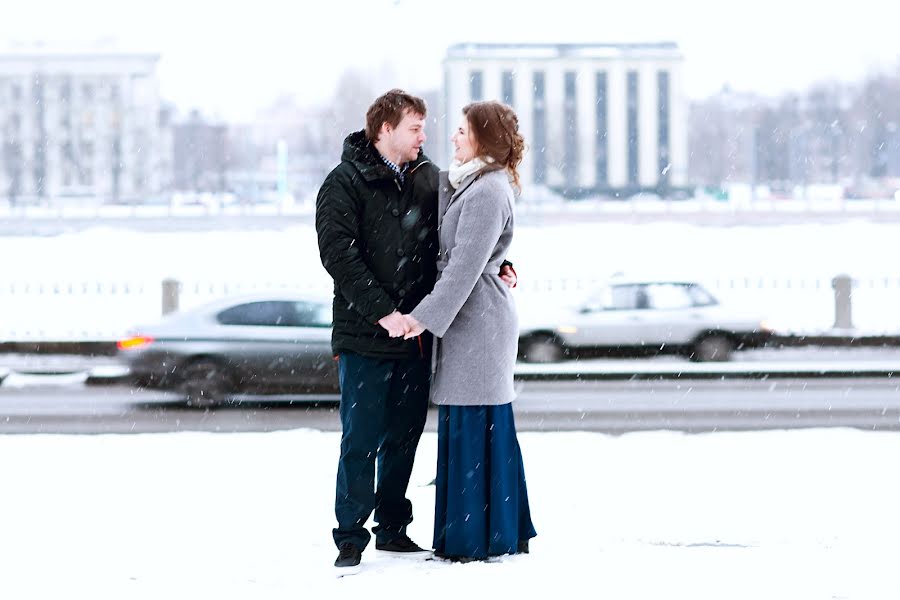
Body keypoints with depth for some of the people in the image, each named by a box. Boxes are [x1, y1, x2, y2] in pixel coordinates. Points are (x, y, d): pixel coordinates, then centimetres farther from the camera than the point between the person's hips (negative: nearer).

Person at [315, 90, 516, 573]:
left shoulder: (429, 179, 11)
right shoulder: (346, 183, -6)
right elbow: (338, 253, -14)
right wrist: (382, 313, -20)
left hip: (416, 333, 5)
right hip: (365, 336, -5)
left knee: (404, 435, 11)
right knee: (362, 439, -3)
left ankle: (393, 530, 21)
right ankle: (351, 537, 5)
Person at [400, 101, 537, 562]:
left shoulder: (487, 191, -15)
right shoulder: (468, 185, 17)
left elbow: (465, 264, -20)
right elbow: (448, 249, 14)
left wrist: (427, 316, -19)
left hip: (479, 320, -10)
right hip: (468, 320, 10)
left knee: (474, 427, -6)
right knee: (464, 429, 13)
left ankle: (479, 539, 0)